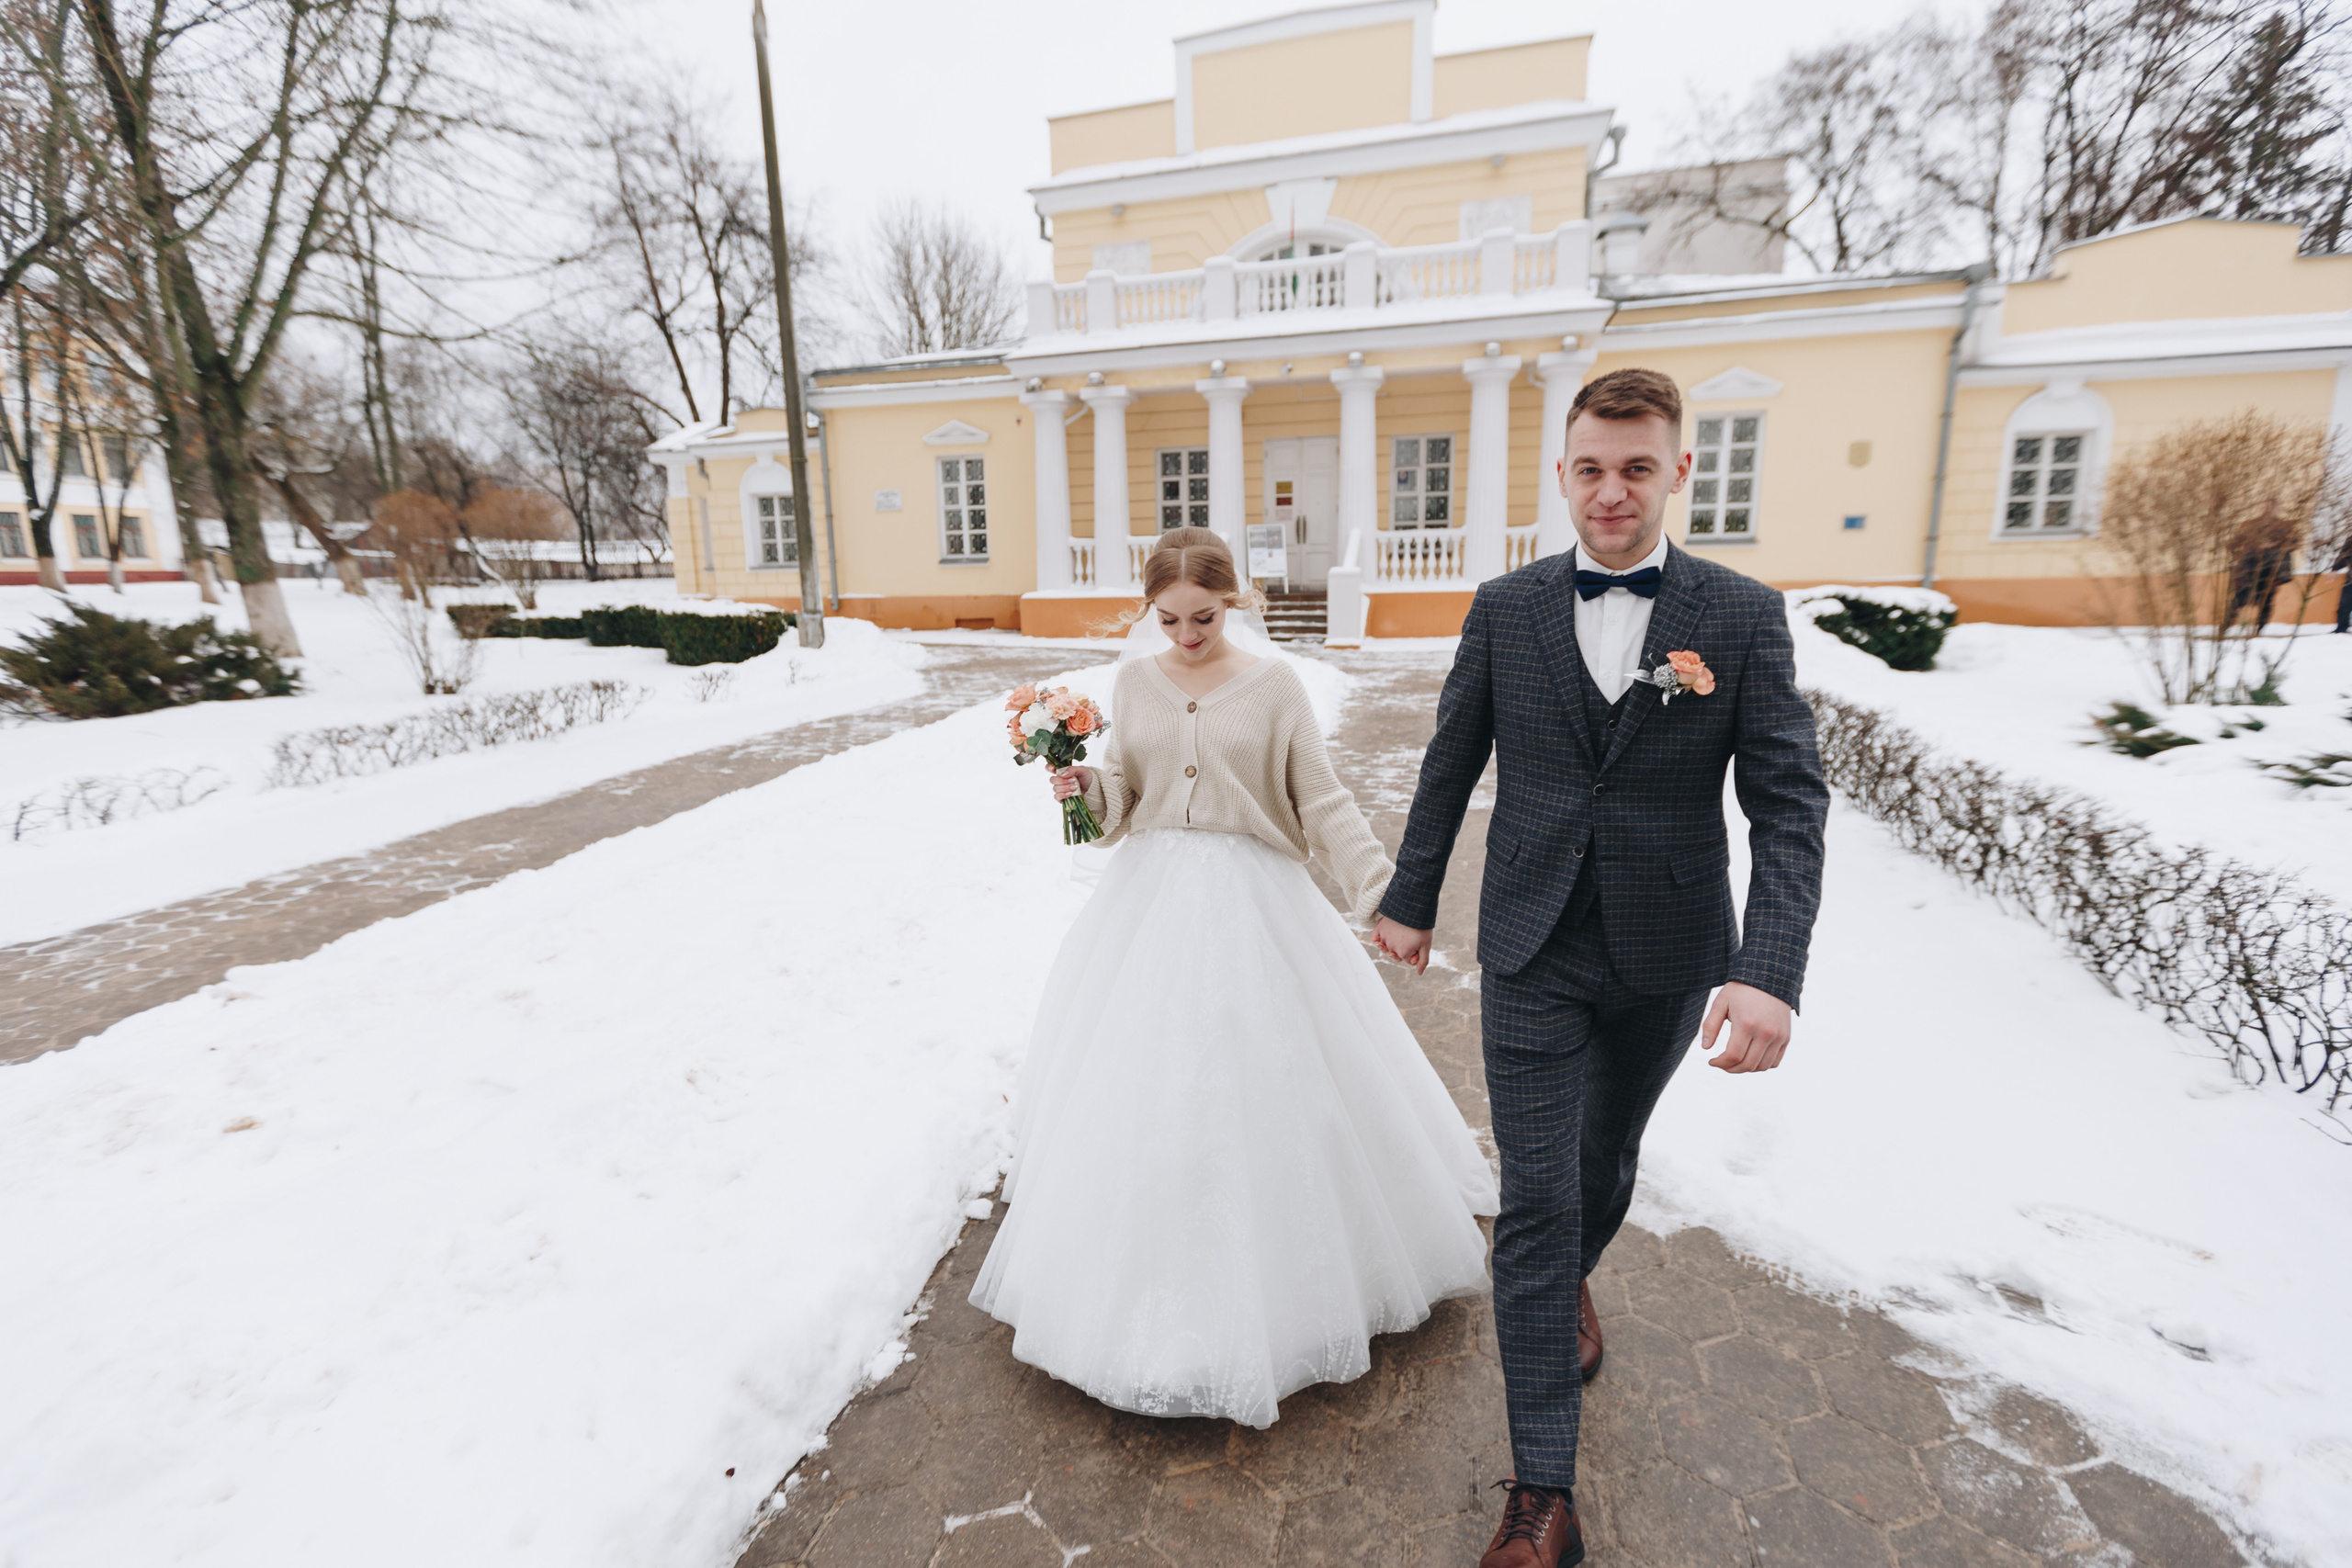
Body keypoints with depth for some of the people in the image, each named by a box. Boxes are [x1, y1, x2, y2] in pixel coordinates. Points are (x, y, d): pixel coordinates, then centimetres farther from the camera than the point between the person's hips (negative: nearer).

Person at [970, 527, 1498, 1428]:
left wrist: (1382, 889, -14)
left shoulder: (1273, 683, -4)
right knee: (1138, 1078, 8)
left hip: (1253, 904, -3)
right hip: (1151, 900, 3)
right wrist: (1083, 787, -12)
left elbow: (1321, 802, -5)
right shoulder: (1134, 682, 5)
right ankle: (1153, 1271, 32)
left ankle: (1264, 1270, 29)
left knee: (1260, 1081, 4)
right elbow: (1123, 797, 9)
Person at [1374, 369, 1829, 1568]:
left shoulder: (1744, 616, -5)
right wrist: (1409, 897, 9)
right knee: (1535, 1198, 2)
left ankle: (1571, 1288, 55)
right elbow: (1450, 765, 5)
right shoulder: (1504, 610, -3)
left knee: (1607, 1161, 22)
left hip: (1667, 954, 1)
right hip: (1532, 952, 0)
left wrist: (1772, 972, -21)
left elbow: (1789, 804, -9)